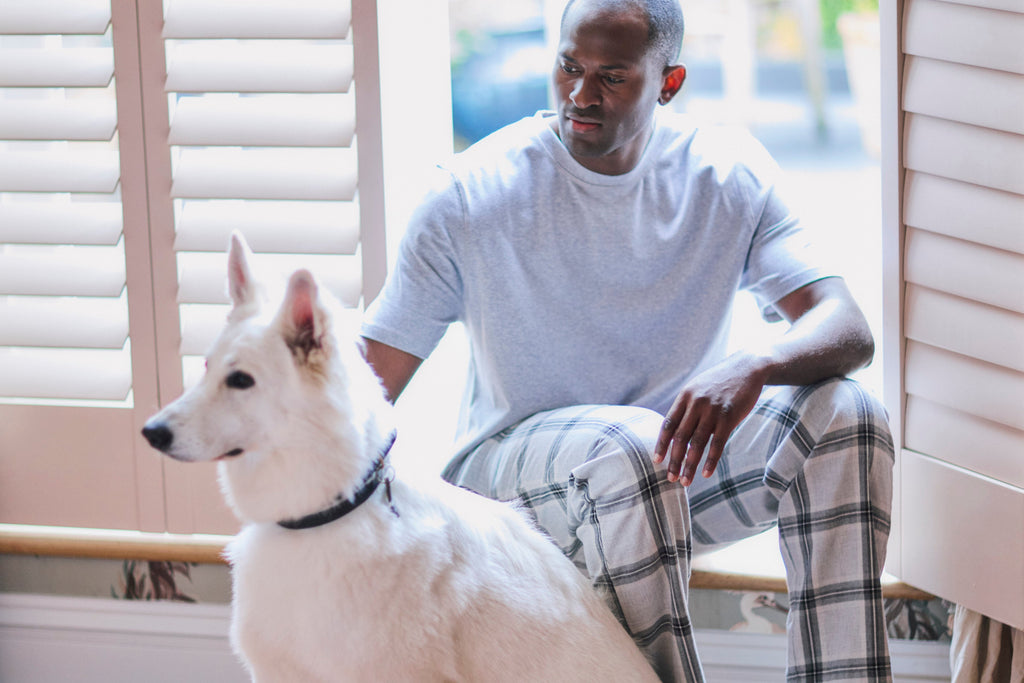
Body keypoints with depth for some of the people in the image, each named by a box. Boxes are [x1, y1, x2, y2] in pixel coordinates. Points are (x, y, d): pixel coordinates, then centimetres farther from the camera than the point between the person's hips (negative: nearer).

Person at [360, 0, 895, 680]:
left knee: (844, 415, -24)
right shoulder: (471, 196, -12)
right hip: (516, 464, -3)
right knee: (628, 449, -37)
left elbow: (849, 330, -17)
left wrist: (753, 367, -40)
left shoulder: (730, 175, -6)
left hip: (683, 446, 3)